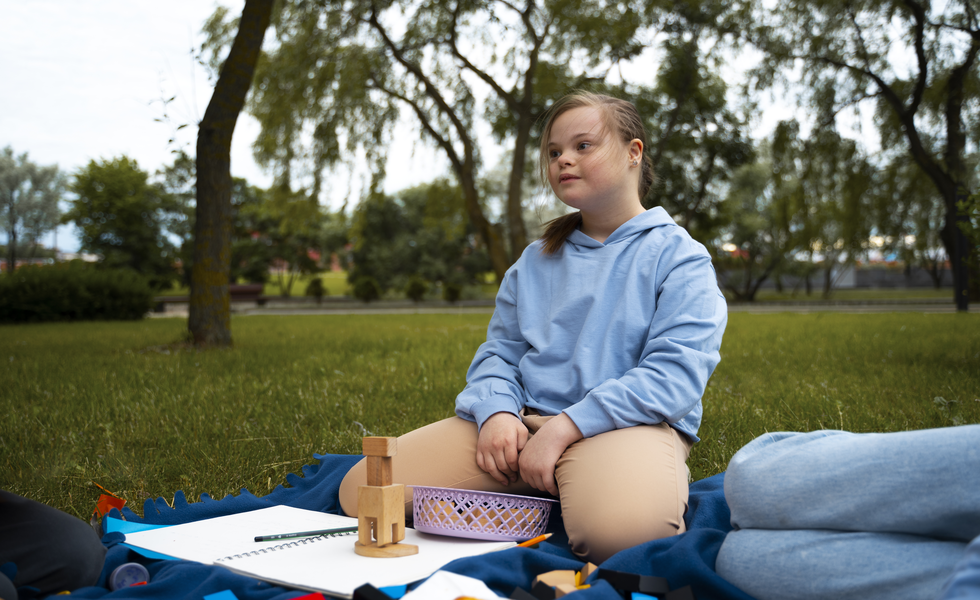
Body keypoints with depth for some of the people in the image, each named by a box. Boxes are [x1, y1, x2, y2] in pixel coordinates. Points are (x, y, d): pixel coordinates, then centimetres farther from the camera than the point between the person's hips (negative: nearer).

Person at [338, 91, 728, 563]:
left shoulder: (678, 257, 3)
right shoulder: (536, 260, 22)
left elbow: (676, 372, -11)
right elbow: (499, 351, 18)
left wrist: (565, 426, -19)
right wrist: (496, 411, -7)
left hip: (628, 421, -5)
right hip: (521, 419, 6)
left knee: (618, 525, -42)